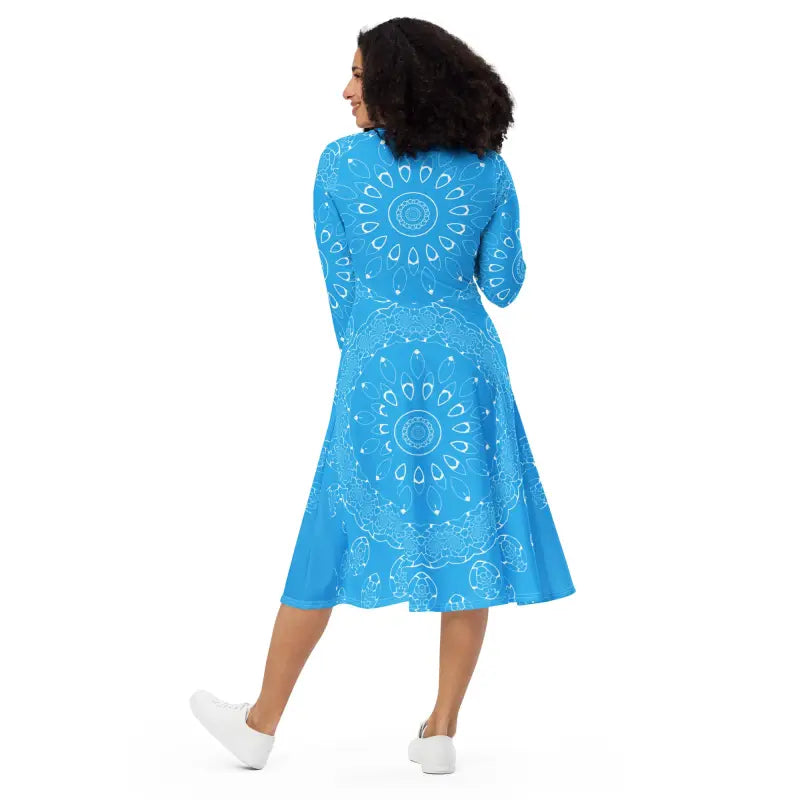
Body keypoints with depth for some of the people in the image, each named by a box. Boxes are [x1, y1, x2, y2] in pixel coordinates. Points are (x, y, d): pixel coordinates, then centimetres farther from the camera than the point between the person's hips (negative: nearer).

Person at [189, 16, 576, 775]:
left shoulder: (340, 163, -4)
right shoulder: (488, 171, 0)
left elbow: (341, 287, 1)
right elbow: (503, 286, 4)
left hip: (377, 369, -1)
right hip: (467, 366, 1)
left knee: (331, 543, 8)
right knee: (470, 540, 8)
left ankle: (261, 724, 20)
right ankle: (441, 731, 12)